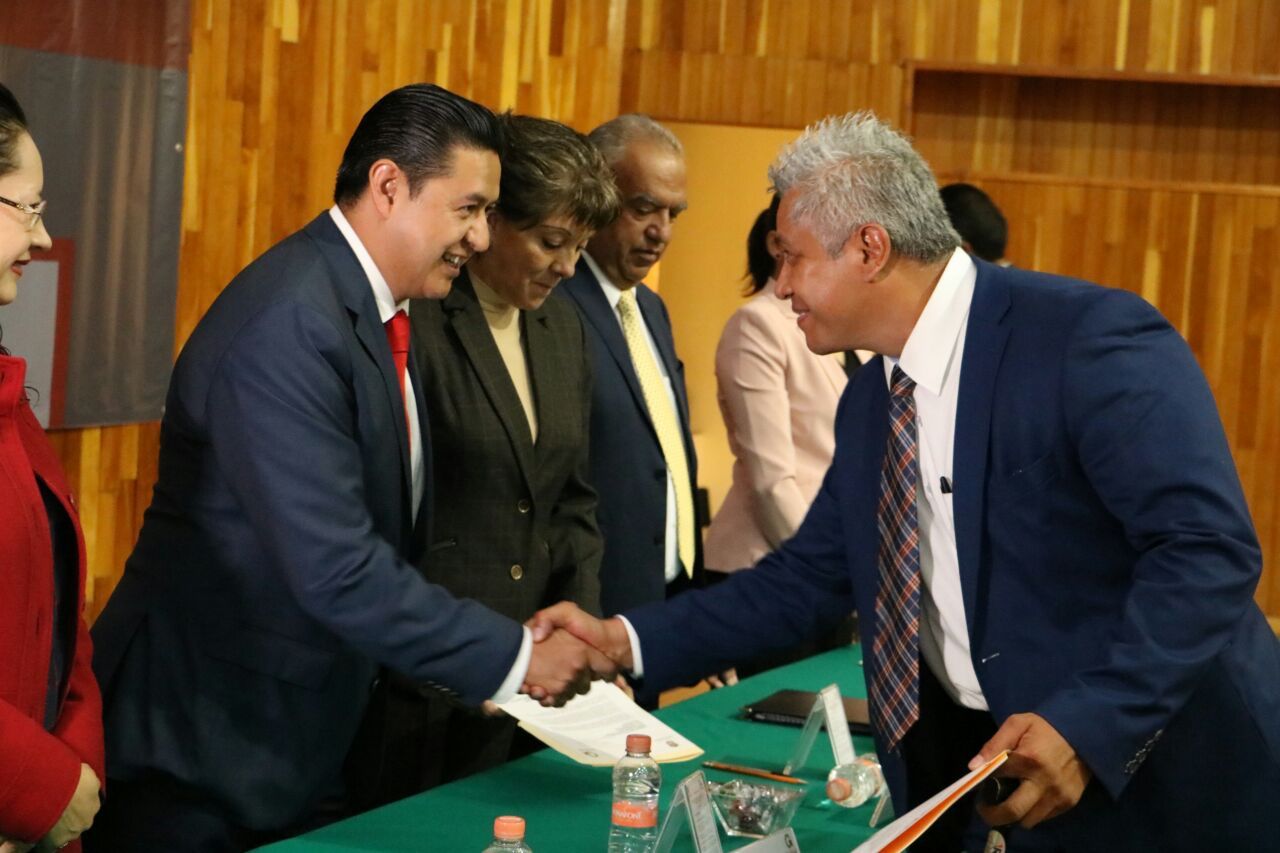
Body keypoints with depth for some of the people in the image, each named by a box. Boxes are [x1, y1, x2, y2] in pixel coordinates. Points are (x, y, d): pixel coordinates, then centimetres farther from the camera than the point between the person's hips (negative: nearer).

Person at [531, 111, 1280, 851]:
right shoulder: (870, 399, 6)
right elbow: (809, 578, 13)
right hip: (967, 763, 7)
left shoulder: (1092, 339, -18)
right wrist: (627, 640, 6)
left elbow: (1209, 547, -23)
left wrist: (1088, 726, -31)